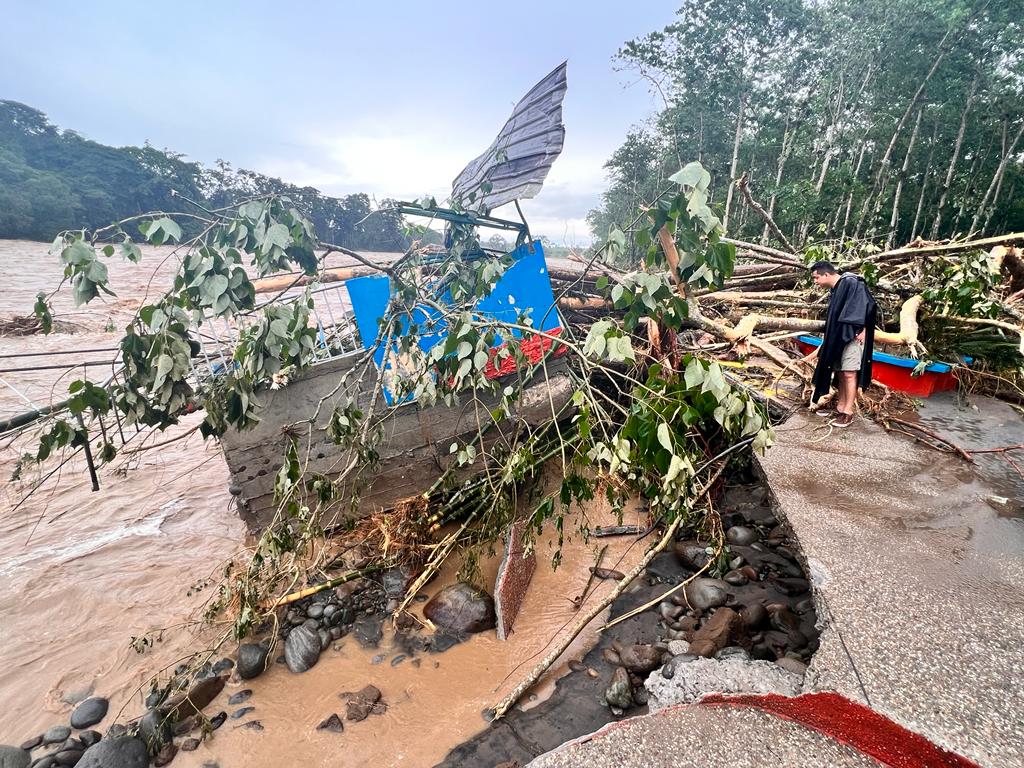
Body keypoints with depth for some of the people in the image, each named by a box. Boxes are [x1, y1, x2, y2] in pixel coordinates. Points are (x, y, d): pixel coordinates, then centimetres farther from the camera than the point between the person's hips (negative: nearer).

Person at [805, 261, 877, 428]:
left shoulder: (851, 283, -10)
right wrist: (821, 349, 22)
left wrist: (864, 329, -20)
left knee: (849, 374, -7)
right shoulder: (834, 291, 16)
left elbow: (869, 305, -17)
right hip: (839, 337, 9)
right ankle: (840, 408, 18)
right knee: (840, 373, 11)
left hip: (853, 336, -9)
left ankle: (848, 413, -2)